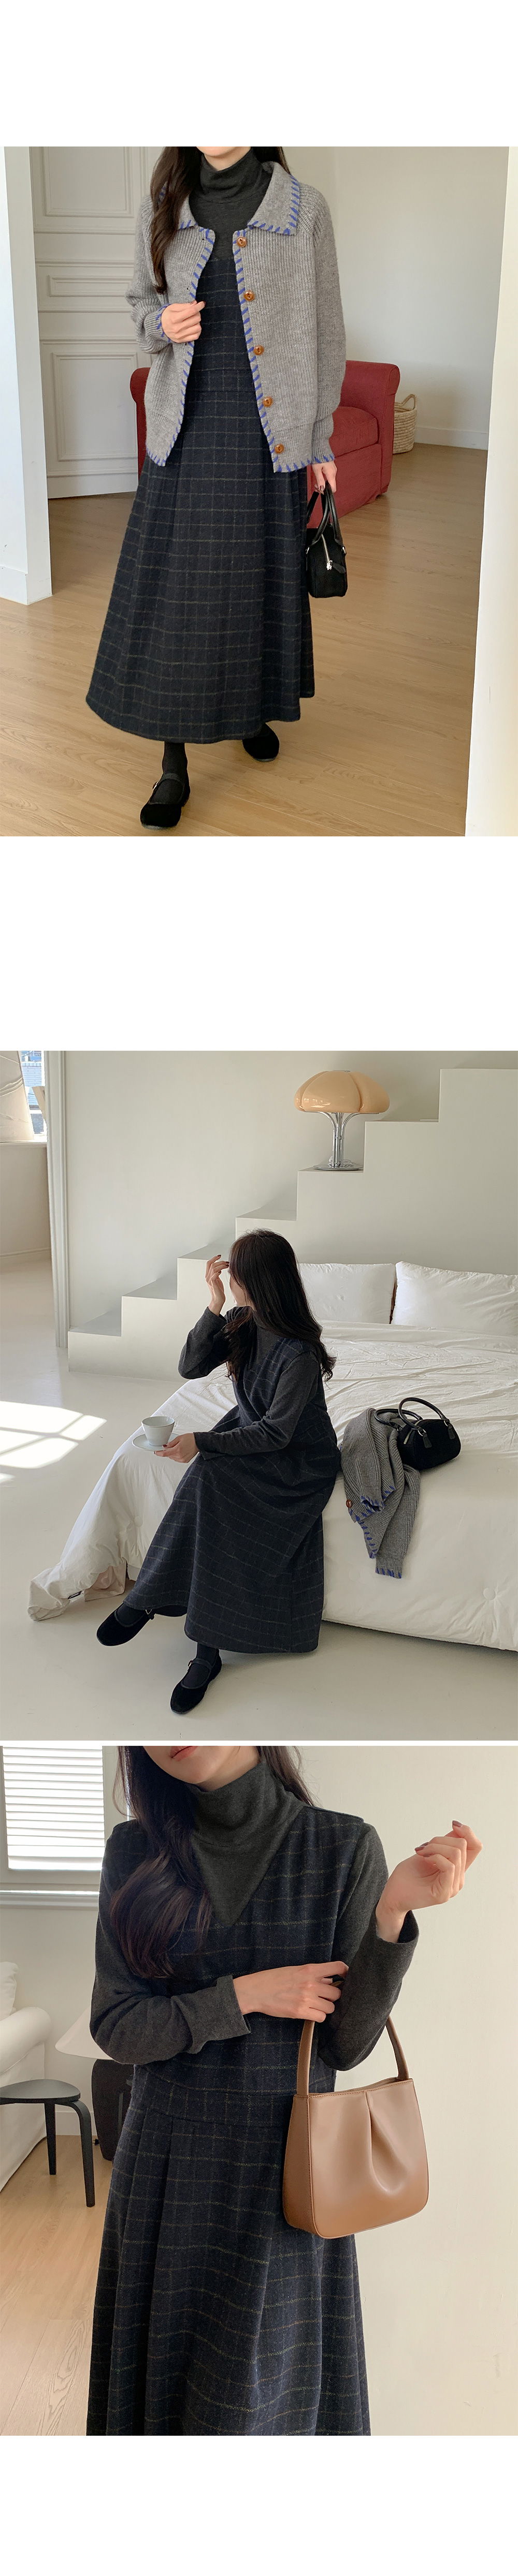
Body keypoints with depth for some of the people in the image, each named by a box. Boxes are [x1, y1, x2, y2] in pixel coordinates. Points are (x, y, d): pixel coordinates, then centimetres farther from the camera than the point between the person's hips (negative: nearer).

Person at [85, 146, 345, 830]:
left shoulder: (303, 209, -3)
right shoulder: (162, 211, 3)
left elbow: (324, 329, 2)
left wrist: (321, 441, 2)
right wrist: (160, 325, -9)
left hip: (266, 432, -1)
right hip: (186, 429, 1)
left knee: (260, 576, 10)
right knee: (173, 587, -2)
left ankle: (252, 708, 36)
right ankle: (174, 763, 3)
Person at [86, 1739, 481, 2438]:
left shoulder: (344, 1847, -8)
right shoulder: (135, 1853, -2)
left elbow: (348, 2043, -9)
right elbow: (113, 2026, -3)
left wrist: (394, 1911, -23)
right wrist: (242, 1997, -15)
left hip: (283, 2166, -1)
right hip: (169, 2168, 2)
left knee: (258, 2395, 6)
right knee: (161, 2380, 12)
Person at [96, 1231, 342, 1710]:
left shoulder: (299, 1352, -25)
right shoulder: (244, 1323, -2)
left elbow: (275, 1433, -23)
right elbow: (191, 1367, -6)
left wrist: (203, 1442, -27)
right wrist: (215, 1307, -16)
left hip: (300, 1460, -7)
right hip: (252, 1430, 7)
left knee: (212, 1477, -31)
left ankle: (146, 1600, -18)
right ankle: (207, 1650, -21)